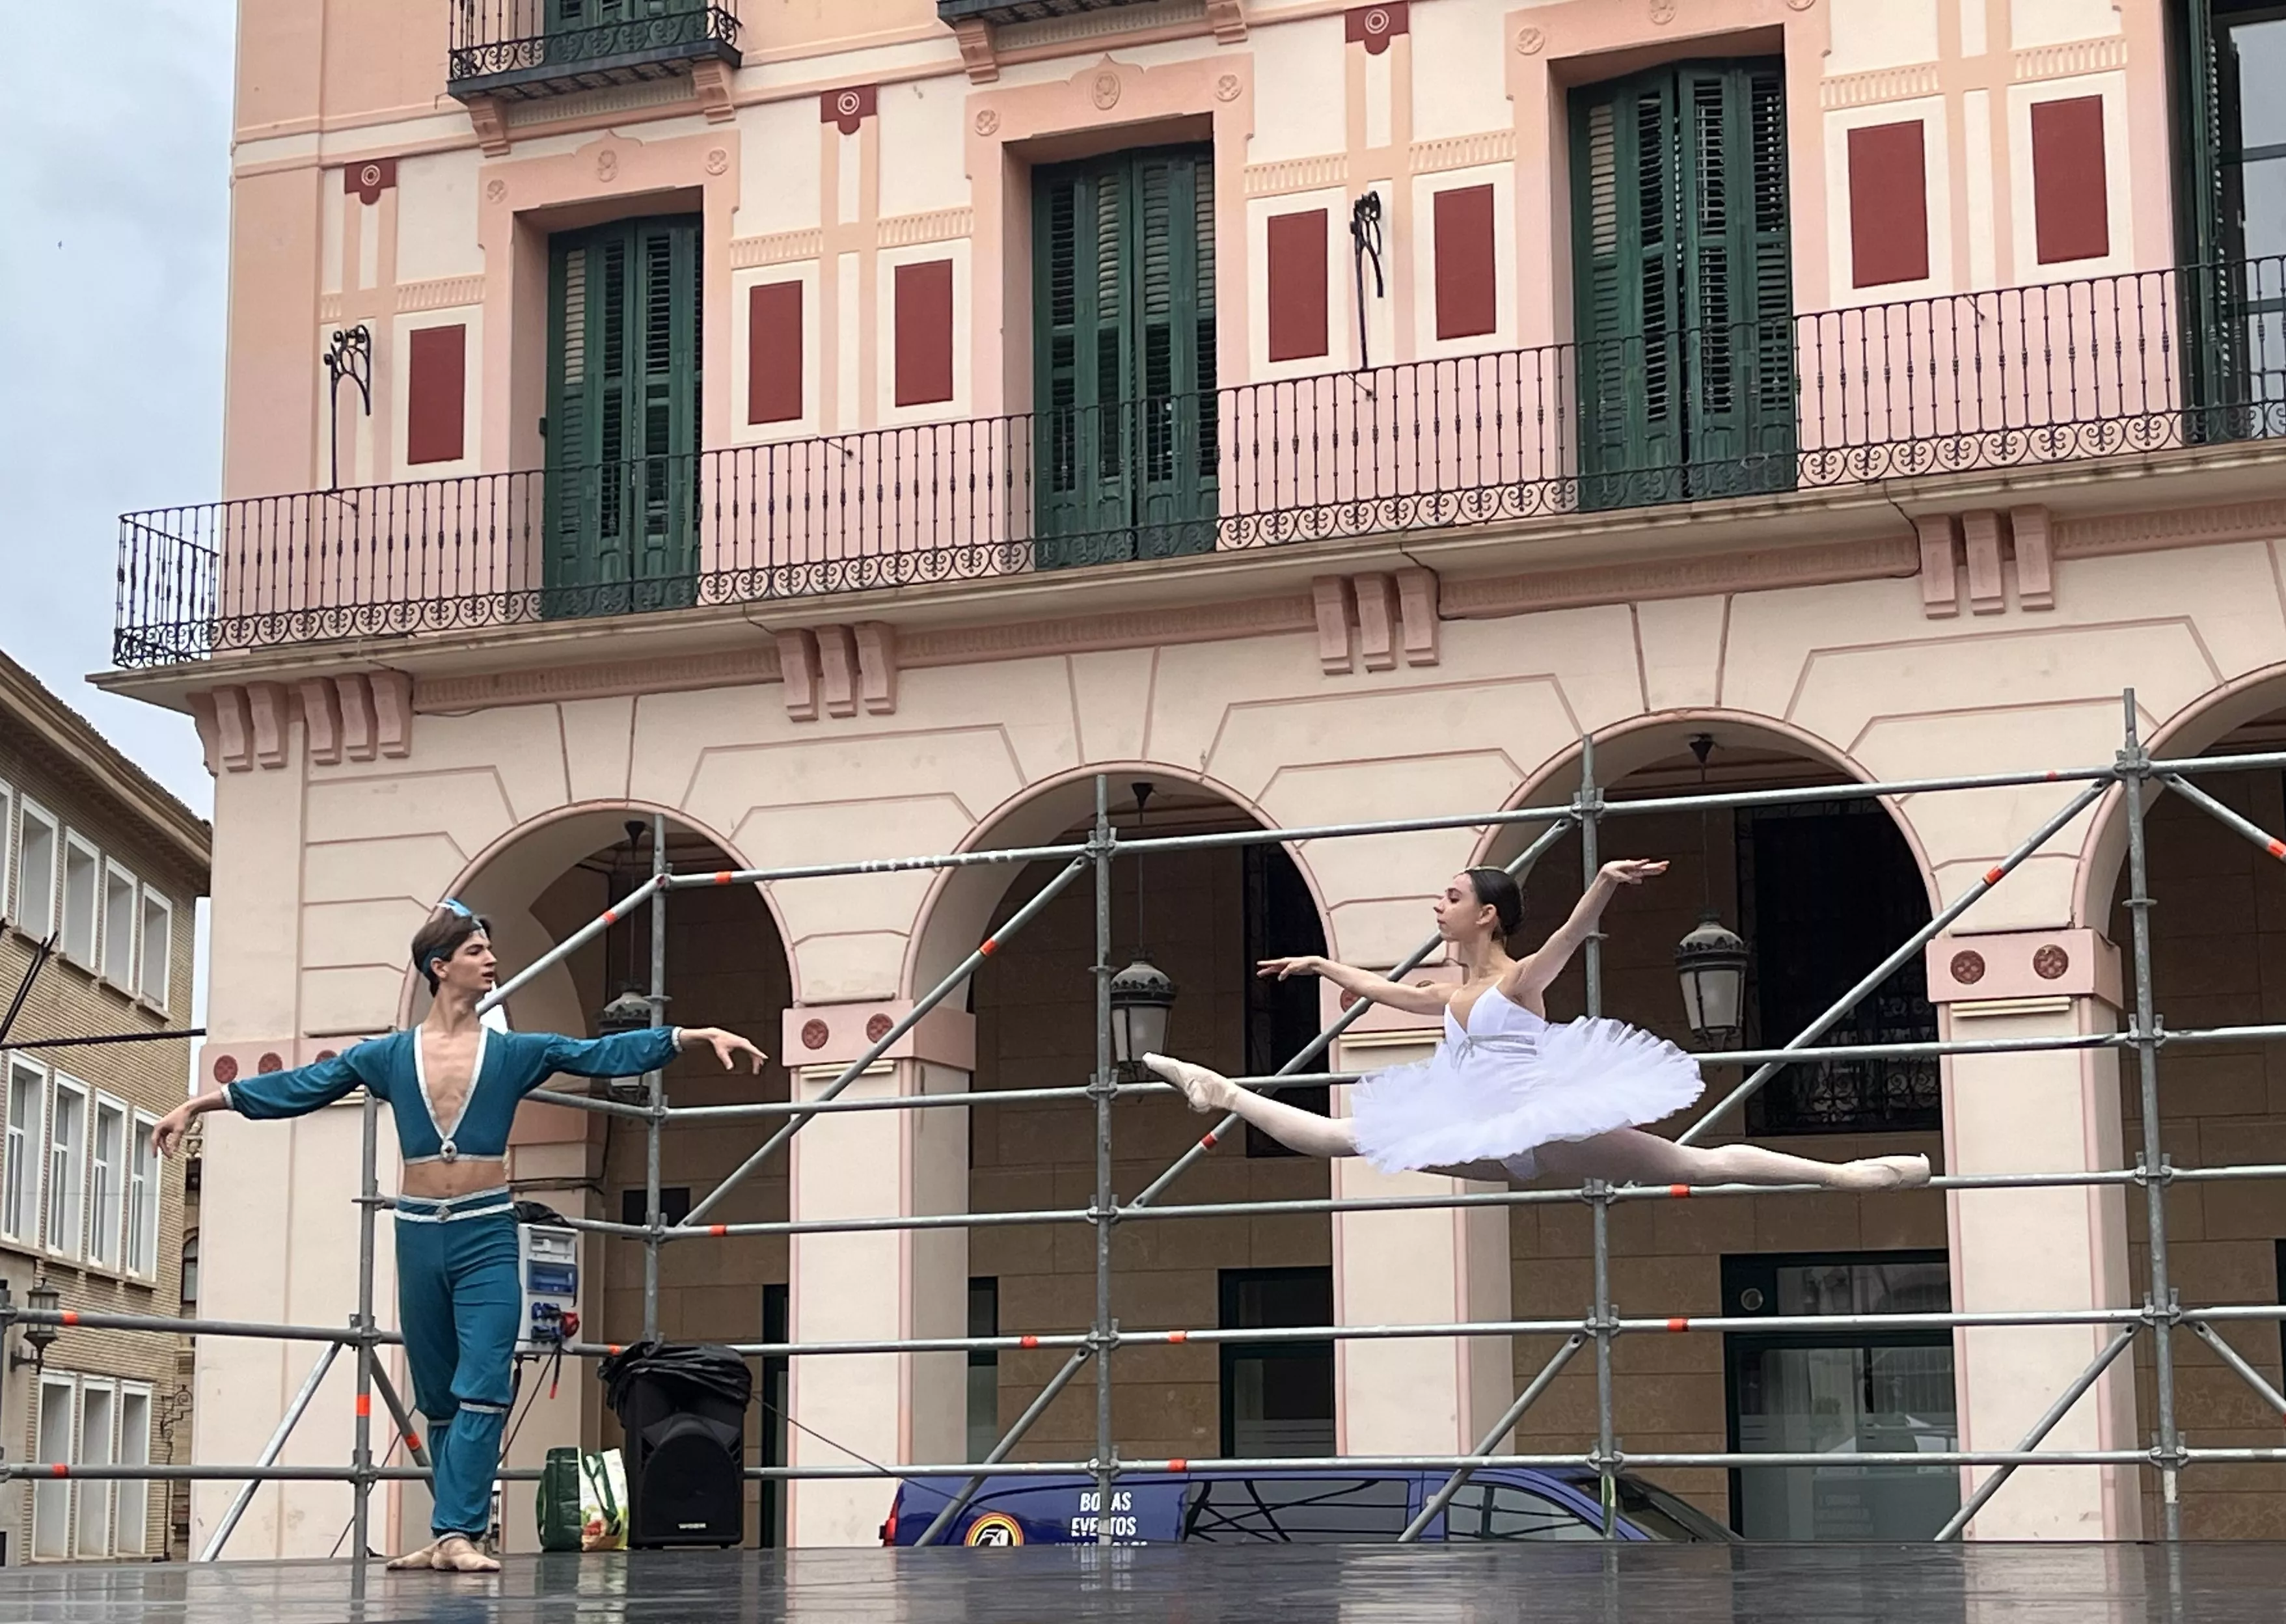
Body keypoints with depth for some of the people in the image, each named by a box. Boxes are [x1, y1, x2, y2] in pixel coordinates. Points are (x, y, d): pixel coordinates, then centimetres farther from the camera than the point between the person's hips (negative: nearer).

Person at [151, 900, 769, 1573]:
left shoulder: (513, 1051, 3)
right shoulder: (389, 1055, 5)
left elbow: (604, 1054, -3)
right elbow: (300, 1086, 9)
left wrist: (697, 1035, -13)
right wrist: (203, 1102, 9)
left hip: (485, 1235, -2)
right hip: (419, 1234, 2)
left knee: (481, 1390, -12)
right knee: (438, 1398, 8)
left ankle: (457, 1533, -14)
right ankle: (451, 1534, 15)